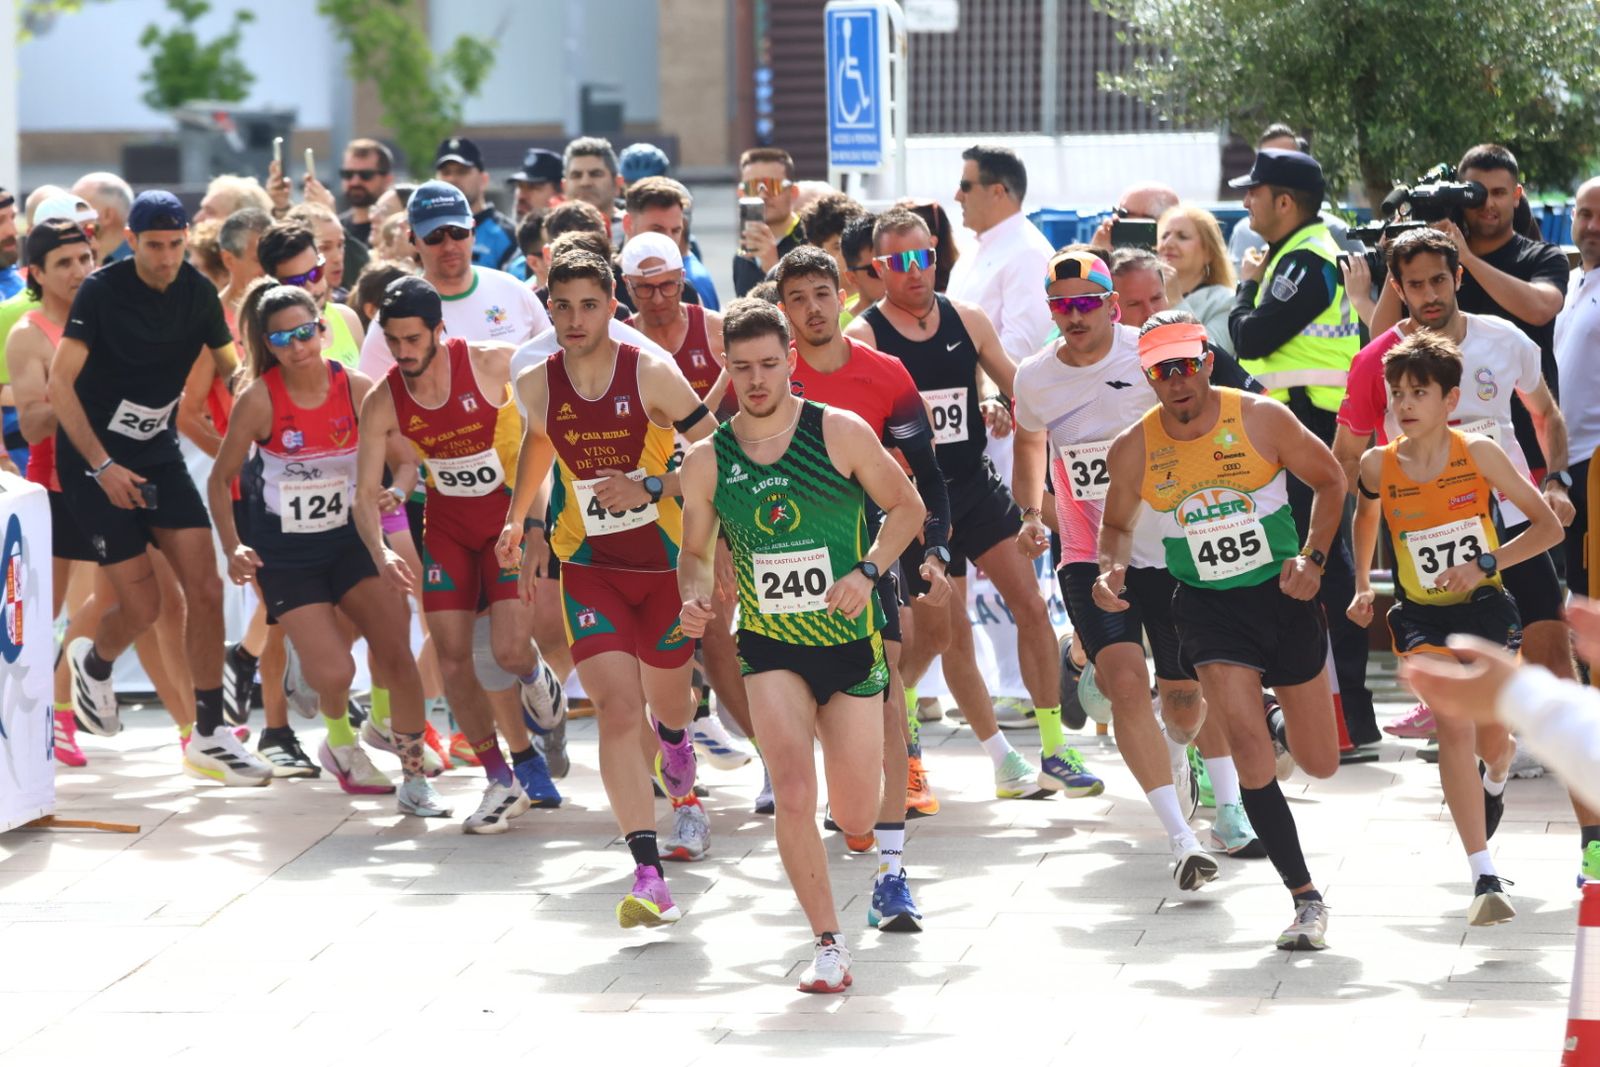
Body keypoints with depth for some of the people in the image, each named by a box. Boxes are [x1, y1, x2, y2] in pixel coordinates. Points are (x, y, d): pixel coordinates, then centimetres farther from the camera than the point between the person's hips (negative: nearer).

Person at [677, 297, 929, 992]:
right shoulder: (706, 461, -2)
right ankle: (829, 948, -10)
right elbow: (695, 552, 11)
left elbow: (906, 506, 2)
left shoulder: (841, 433, -8)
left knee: (854, 817, 5)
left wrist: (867, 571, -13)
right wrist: (694, 597, -11)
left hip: (850, 643, -1)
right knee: (794, 795, -20)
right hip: (769, 646, 1)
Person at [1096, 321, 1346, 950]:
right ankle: (1305, 897, -8)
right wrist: (1112, 570, -12)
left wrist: (1313, 557, -11)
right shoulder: (1134, 450, -9)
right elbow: (1117, 525, 10)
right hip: (1207, 608, -1)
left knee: (1320, 764, 9)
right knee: (1248, 748, -20)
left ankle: (1287, 726, 49)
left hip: (1282, 595, 1)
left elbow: (1329, 480, 2)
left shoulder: (1260, 419, -12)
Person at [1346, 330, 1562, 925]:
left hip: (1485, 608, 0)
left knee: (1493, 743, 6)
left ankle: (1495, 783, 49)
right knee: (1455, 726, -20)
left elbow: (1548, 525, -6)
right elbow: (1366, 516, 17)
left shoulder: (1478, 454, -12)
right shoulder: (1379, 465, -8)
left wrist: (1485, 563, -17)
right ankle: (1485, 880, -23)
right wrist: (1362, 585, 13)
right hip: (1423, 618, 0)